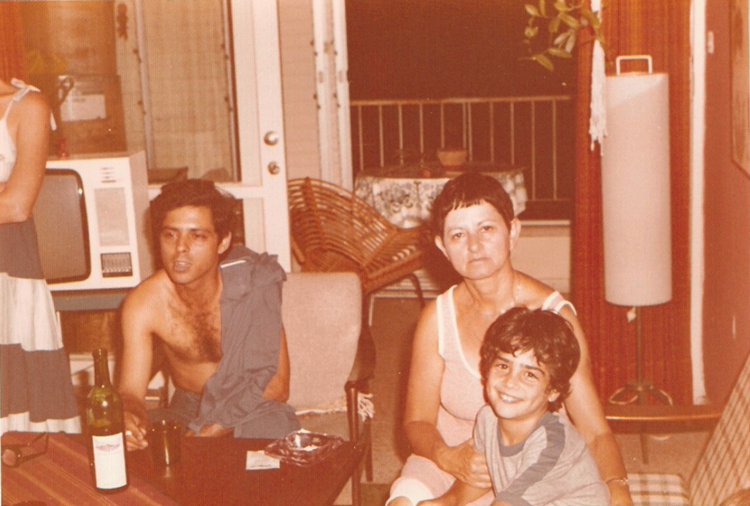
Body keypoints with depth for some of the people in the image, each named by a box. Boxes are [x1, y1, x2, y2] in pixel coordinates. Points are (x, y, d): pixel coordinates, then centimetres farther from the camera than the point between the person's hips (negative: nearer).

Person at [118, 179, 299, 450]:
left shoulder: (254, 286, -20)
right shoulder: (143, 303, -15)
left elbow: (277, 385, -18)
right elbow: (130, 391, -14)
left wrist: (216, 430, -30)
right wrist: (130, 419, -40)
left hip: (255, 410, -2)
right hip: (185, 411, 3)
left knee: (272, 427, -36)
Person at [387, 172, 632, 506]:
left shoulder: (553, 316, -14)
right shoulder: (437, 318, -7)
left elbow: (595, 432, -13)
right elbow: (417, 420, -1)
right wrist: (447, 457, -24)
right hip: (451, 461, 1)